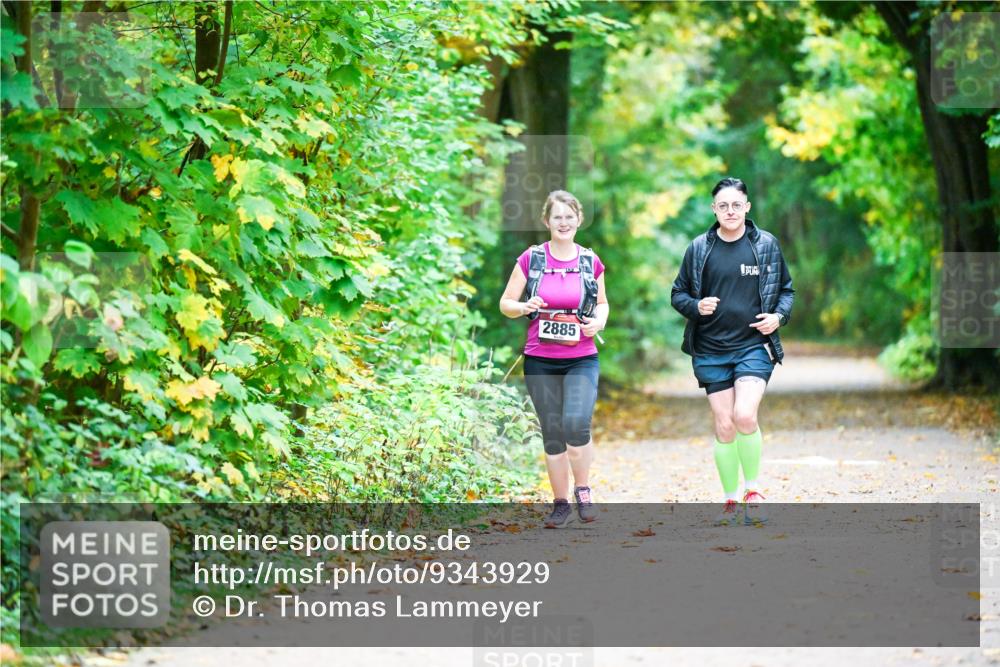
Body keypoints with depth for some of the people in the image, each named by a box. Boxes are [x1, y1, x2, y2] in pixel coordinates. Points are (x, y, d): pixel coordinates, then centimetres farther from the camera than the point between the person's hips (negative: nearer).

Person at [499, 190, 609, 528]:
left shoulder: (591, 262, 4)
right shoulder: (530, 259, 0)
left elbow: (602, 303, 18)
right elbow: (505, 303, 5)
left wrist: (599, 321, -4)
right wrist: (524, 307, -16)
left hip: (582, 360, -1)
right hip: (540, 360, 1)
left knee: (576, 422, -20)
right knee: (552, 433, 6)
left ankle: (582, 490, 3)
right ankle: (561, 504, 18)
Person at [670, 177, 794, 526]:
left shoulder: (766, 245, 3)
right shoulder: (698, 249, 4)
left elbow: (786, 289, 13)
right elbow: (678, 293, 11)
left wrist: (778, 316, -7)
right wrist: (696, 306, -10)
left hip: (754, 345, -2)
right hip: (711, 350, 2)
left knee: (744, 416, -21)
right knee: (723, 426, 2)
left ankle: (753, 491, -1)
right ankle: (731, 502, 15)